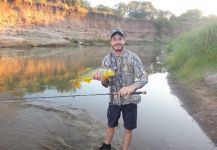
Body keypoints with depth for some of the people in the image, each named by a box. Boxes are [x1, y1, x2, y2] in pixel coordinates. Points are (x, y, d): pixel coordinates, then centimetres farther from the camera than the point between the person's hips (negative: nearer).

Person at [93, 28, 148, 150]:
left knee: (128, 129, 10)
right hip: (114, 99, 3)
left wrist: (132, 87, -37)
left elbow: (144, 78, -17)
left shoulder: (133, 57, -14)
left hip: (130, 99, -2)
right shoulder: (107, 59, -5)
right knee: (111, 125, 20)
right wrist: (102, 79, -27)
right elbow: (106, 84, -3)